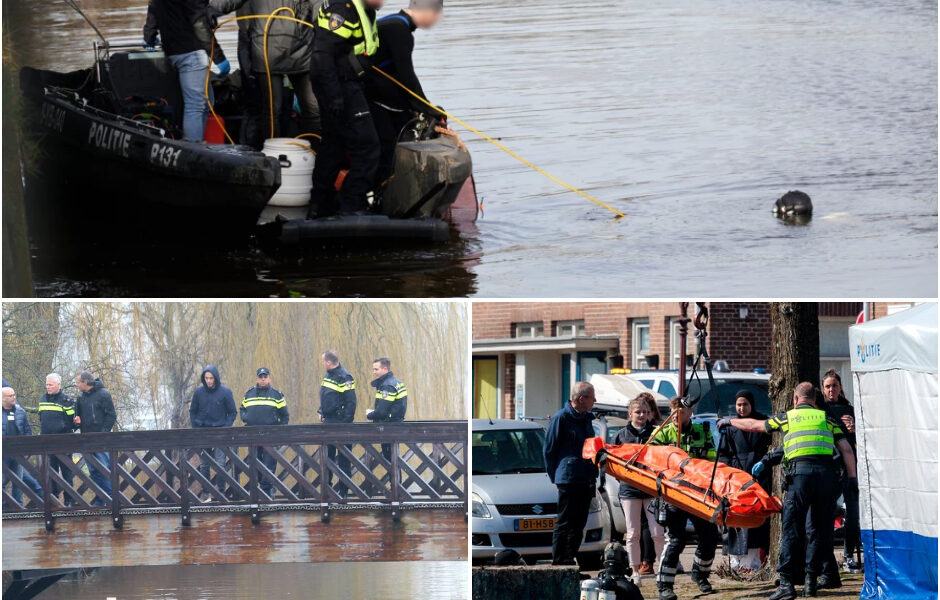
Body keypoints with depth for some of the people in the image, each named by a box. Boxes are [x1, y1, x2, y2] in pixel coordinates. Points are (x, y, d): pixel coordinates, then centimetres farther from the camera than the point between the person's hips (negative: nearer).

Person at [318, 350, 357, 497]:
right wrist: (322, 413, 12)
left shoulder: (344, 377, -14)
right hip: (328, 422, 9)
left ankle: (343, 490, 3)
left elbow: (351, 402, -17)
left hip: (340, 422, -9)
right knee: (327, 456, 11)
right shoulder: (328, 376, 13)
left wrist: (346, 423, -21)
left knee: (343, 459, -2)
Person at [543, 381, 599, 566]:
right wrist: (555, 476, -2)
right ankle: (558, 561, -2)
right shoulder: (560, 418, -7)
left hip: (586, 480, 8)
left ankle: (570, 559, 16)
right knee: (564, 523, -5)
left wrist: (593, 475, 16)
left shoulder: (586, 419, 15)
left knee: (579, 523, 10)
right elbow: (549, 449, -4)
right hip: (568, 480, -8)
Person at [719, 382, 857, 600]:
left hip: (800, 473, -2)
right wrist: (852, 478, 13)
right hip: (826, 473, 2)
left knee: (791, 530, -1)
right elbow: (846, 449, 11)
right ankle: (810, 581, 10)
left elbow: (753, 425, 26)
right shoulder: (826, 418, 18)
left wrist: (729, 421, 43)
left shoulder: (787, 418, 16)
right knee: (821, 528, 11)